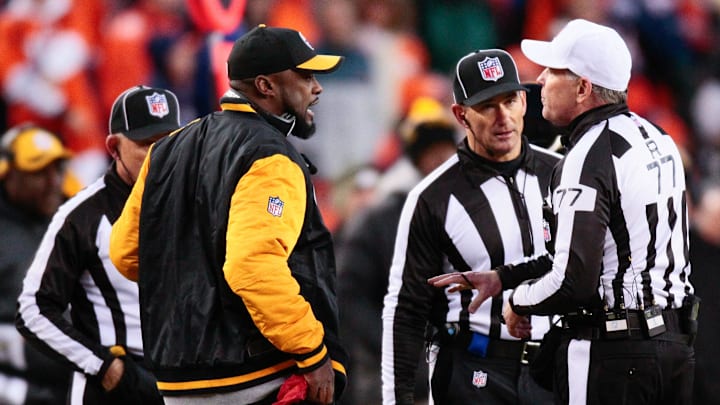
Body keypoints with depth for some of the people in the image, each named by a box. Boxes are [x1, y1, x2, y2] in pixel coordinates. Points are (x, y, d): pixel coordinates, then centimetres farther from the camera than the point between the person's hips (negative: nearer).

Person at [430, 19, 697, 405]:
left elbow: (573, 281, -24)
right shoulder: (657, 139, 11)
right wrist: (503, 277, 17)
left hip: (610, 356, -9)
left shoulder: (587, 160, -18)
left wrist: (519, 300, -3)